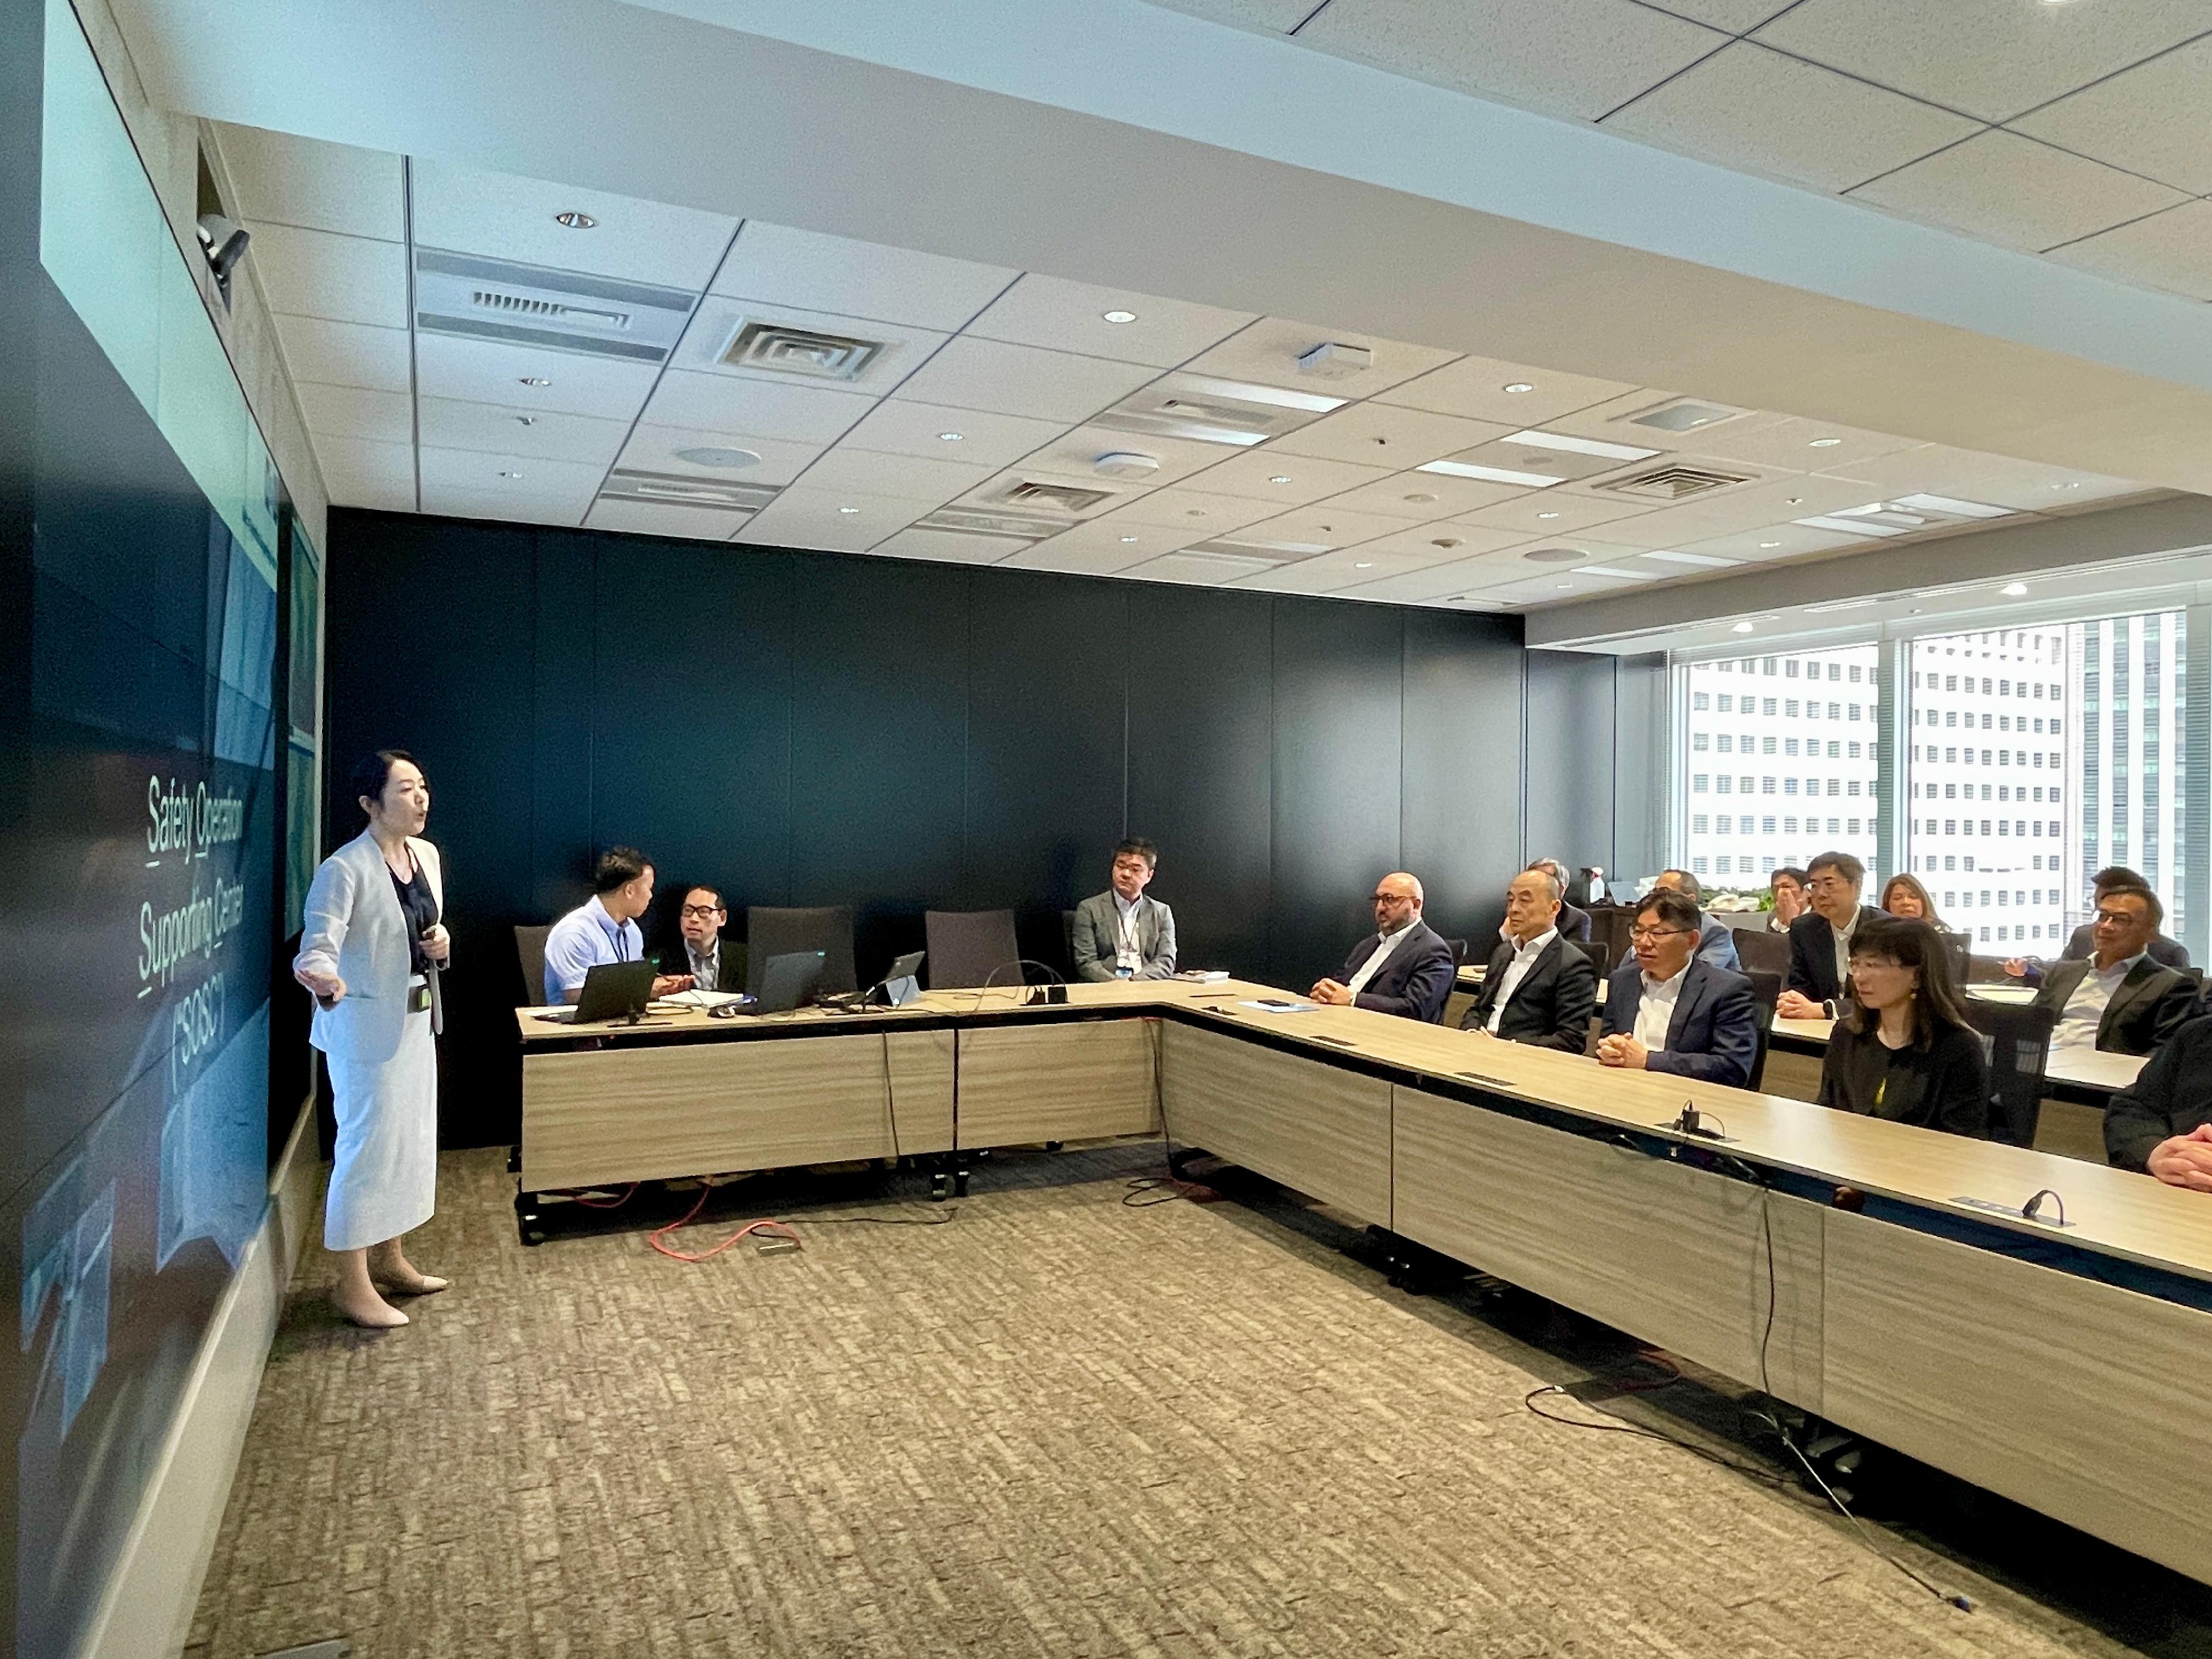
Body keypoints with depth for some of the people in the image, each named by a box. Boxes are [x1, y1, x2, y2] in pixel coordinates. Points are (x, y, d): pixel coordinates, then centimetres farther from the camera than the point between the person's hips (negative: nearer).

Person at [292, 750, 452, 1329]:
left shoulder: (427, 855, 5)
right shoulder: (344, 869, -18)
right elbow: (320, 944, -26)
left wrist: (442, 945, -4)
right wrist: (322, 978, -48)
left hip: (417, 1019, 8)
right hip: (366, 1025, -8)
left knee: (412, 1139, 17)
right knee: (367, 1145, -1)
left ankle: (389, 1258, 34)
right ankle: (352, 1283, 14)